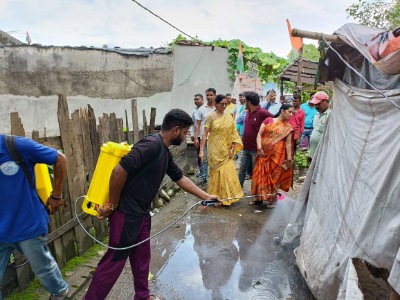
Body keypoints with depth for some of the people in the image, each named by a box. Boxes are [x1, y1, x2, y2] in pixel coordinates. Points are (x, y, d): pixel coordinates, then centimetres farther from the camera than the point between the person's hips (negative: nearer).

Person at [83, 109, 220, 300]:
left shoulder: (164, 152, 9)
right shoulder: (152, 145, -23)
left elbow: (180, 179, 17)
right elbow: (119, 171, -29)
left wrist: (206, 196, 18)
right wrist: (112, 205, -17)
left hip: (142, 213, 9)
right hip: (126, 213, -9)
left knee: (142, 256, 21)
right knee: (115, 259, 5)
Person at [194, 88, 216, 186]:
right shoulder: (201, 109, 5)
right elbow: (197, 124, 6)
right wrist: (196, 138, -2)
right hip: (204, 137, 1)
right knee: (204, 158, 6)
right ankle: (203, 177, 16)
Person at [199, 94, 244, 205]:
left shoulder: (228, 116, 4)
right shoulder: (211, 116, -7)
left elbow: (233, 133, 6)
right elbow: (204, 134, -10)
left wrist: (233, 148, -1)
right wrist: (201, 150, -14)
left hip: (226, 150, 4)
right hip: (215, 150, -3)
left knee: (228, 172, 6)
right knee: (217, 172, 4)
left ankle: (227, 195, 24)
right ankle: (216, 197, 20)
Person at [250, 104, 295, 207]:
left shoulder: (288, 127, 4)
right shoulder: (268, 120, 3)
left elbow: (288, 143, 1)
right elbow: (259, 134, 0)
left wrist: (289, 158, -4)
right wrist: (259, 147, -11)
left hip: (277, 154, -1)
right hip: (264, 153, 1)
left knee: (275, 175, 7)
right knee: (261, 174, 7)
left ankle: (273, 198, 22)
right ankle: (259, 197, 23)